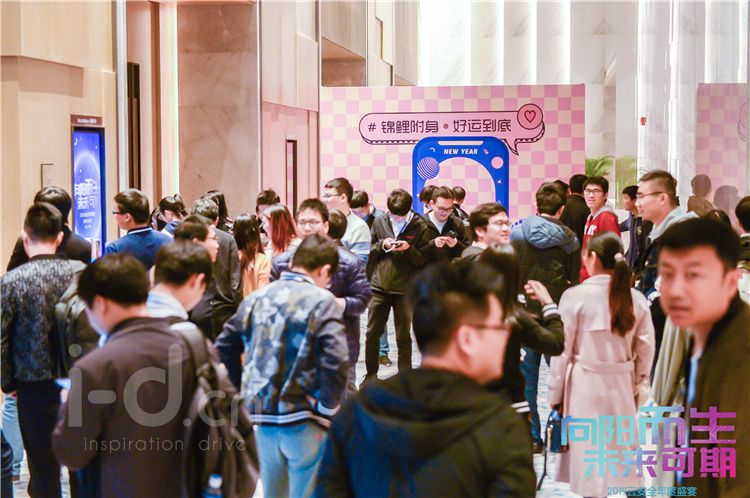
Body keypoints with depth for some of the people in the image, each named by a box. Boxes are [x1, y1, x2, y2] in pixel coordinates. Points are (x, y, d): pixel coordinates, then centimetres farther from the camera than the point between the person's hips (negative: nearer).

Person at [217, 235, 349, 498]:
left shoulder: (255, 298, 7)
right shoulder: (322, 301, -10)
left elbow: (223, 350, 10)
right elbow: (336, 362, -21)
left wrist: (243, 394, 14)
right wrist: (327, 408, -9)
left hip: (262, 415, 5)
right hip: (303, 420, -5)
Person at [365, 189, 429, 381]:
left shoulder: (419, 226, -4)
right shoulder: (379, 222, 4)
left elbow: (423, 260, -2)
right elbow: (369, 251, 11)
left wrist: (409, 249, -19)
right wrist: (382, 245, -9)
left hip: (405, 289, -3)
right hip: (379, 286, 3)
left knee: (403, 337, 4)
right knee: (372, 333, 9)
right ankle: (371, 374, 23)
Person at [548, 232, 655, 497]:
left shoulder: (575, 296, -11)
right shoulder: (636, 299, -2)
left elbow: (562, 350, -8)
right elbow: (645, 350, 3)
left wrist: (556, 394, 1)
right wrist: (637, 385, 17)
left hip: (584, 384, -3)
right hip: (621, 384, 3)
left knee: (589, 452, 5)